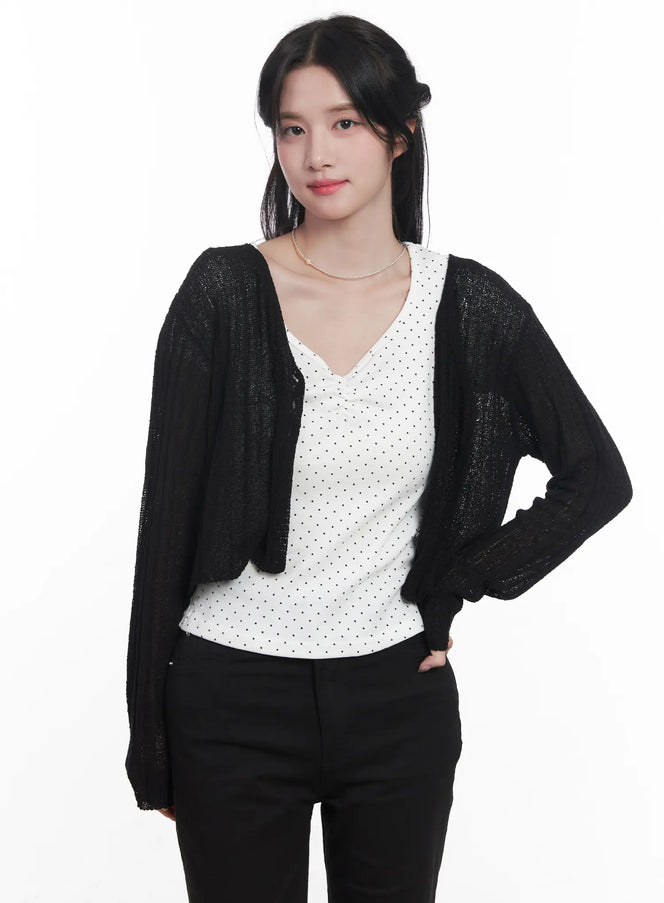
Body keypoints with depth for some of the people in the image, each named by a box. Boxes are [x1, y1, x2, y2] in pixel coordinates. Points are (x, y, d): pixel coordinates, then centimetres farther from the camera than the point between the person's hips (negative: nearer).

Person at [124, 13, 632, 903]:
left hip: (400, 696, 2)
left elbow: (598, 478, 5)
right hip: (232, 702, -1)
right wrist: (149, 731, -3)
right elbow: (169, 512, -5)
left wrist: (453, 588, -2)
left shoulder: (473, 305, -2)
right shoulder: (224, 292, -7)